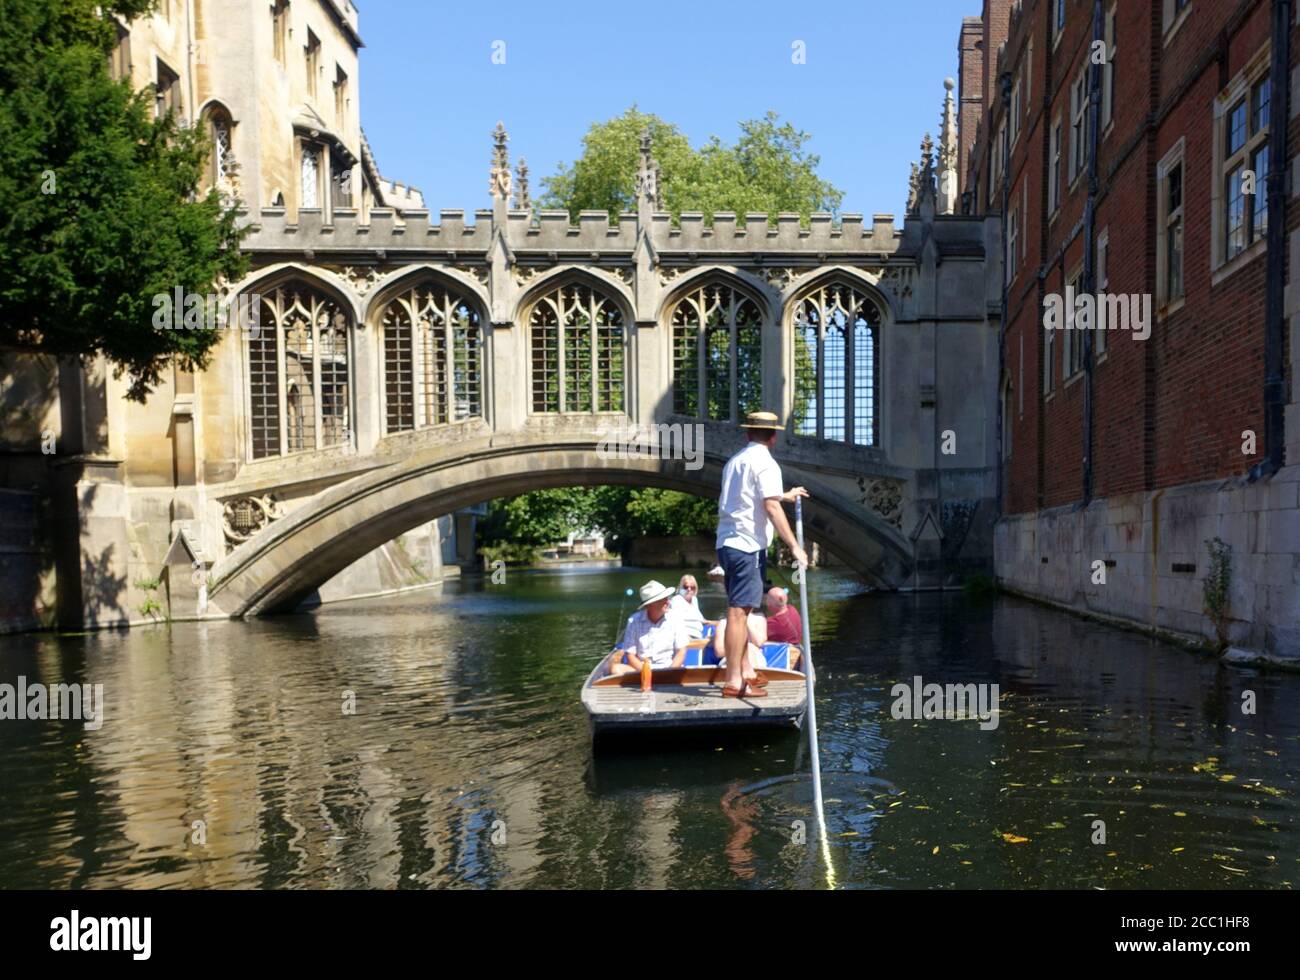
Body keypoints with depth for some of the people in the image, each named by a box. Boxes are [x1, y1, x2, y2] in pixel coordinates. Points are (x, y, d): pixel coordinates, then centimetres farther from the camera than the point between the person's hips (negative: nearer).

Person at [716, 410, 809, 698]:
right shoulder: (765, 463, -9)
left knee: (740, 610, 15)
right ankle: (733, 682, -9)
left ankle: (746, 673, 23)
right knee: (739, 611, -10)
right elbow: (772, 508, -18)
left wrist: (786, 496, 45)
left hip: (728, 543, 9)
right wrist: (794, 546, -19)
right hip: (747, 545, -9)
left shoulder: (735, 460, 19)